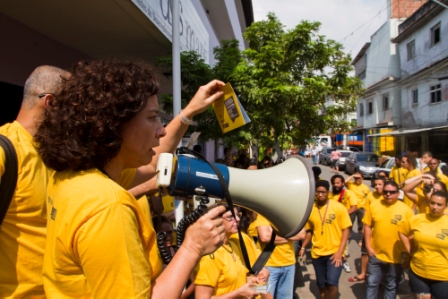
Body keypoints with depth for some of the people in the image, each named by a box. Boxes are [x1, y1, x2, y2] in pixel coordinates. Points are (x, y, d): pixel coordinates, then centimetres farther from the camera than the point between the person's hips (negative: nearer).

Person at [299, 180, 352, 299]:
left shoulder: (339, 207, -9)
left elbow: (346, 229, -7)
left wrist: (340, 251, -13)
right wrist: (303, 247, 1)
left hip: (334, 252, -3)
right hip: (317, 253, 3)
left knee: (331, 283, -16)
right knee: (321, 285, 13)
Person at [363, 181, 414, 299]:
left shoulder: (406, 209, -9)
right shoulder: (374, 205, -4)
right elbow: (367, 226, 0)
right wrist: (368, 246, -4)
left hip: (396, 256, -1)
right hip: (376, 254, 1)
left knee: (392, 286, 17)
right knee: (372, 283, 13)